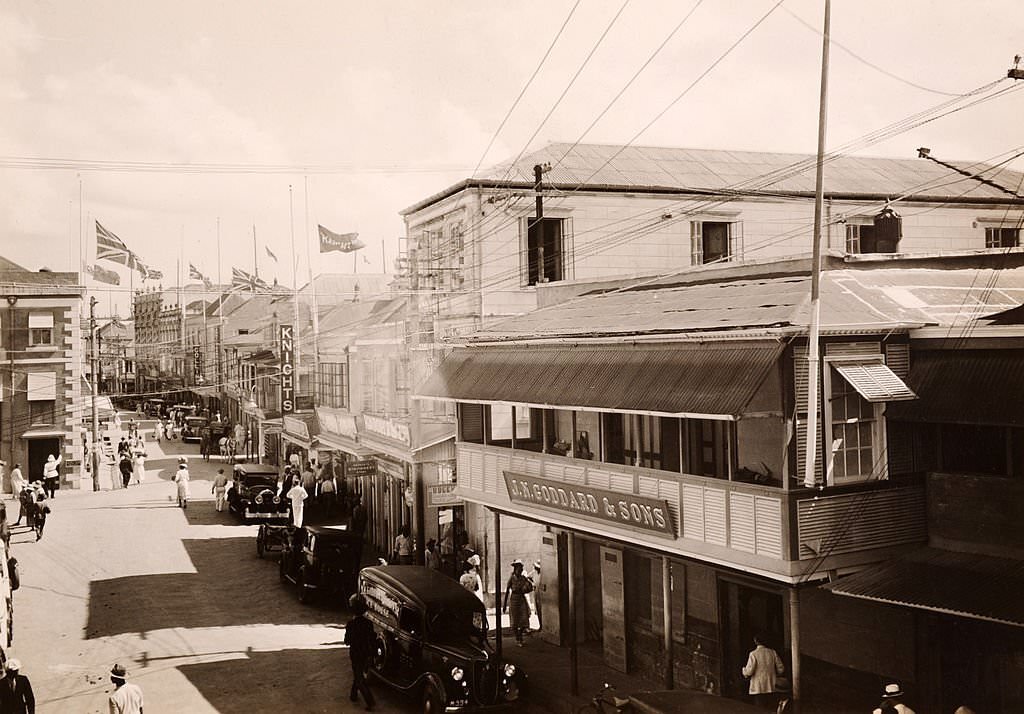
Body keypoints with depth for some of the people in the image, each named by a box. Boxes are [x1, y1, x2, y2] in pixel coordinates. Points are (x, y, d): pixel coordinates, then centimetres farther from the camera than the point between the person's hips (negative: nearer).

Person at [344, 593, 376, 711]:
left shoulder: (351, 624, -22)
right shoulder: (368, 623, -11)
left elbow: (347, 641, -13)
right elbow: (373, 640, -3)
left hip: (356, 655, -4)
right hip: (366, 655, 4)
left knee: (360, 679, 7)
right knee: (359, 675, 26)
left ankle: (370, 702, 2)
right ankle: (354, 695, 41)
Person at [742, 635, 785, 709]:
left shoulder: (753, 654, -9)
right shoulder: (772, 652, 3)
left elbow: (749, 671, -13)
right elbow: (780, 669, 7)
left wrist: (744, 670, 9)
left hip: (758, 689, -4)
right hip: (771, 688, 4)